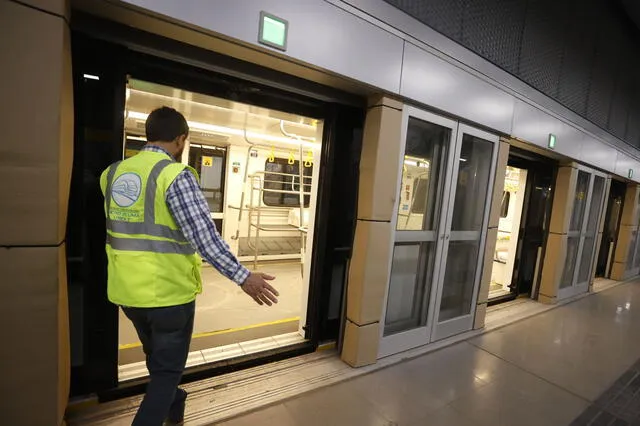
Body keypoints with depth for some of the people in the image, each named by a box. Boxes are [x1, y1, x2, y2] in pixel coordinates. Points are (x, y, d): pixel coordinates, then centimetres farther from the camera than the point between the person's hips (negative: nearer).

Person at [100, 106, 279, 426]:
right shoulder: (176, 175, -18)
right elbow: (204, 236, -25)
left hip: (127, 291, 8)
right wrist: (242, 277, -22)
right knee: (167, 370, 13)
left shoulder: (112, 173, 4)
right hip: (169, 292, -7)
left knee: (158, 362, 28)